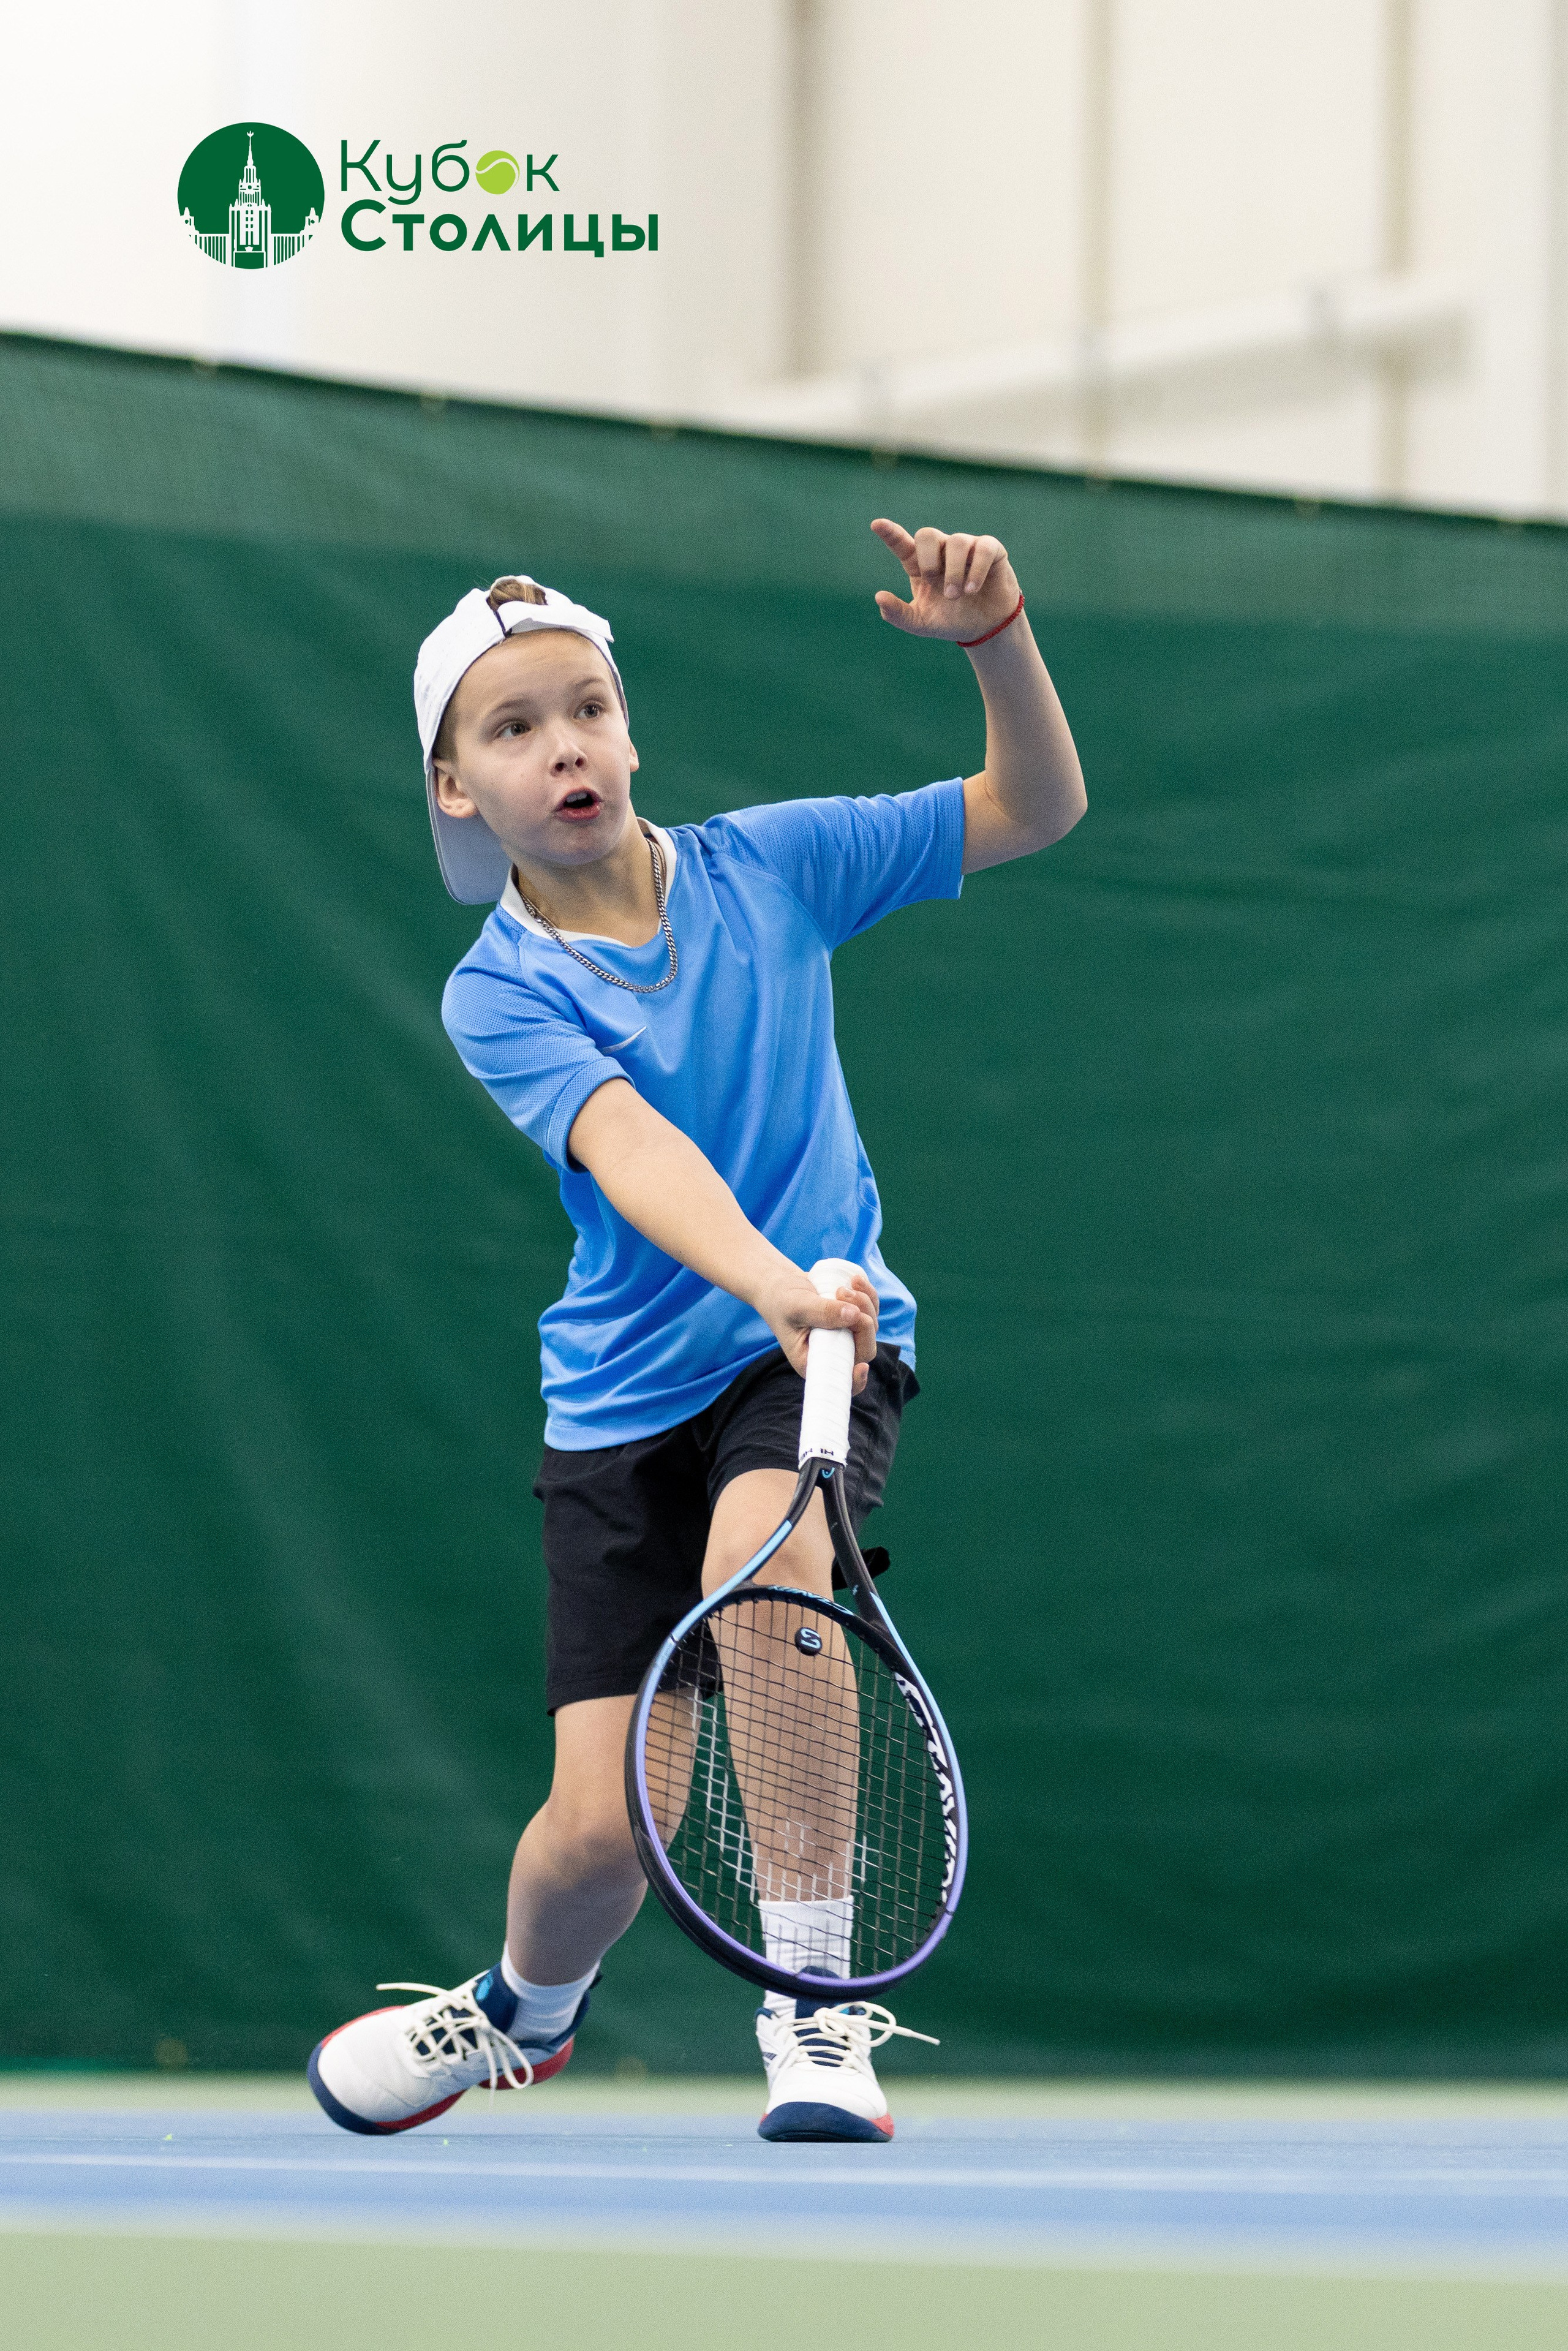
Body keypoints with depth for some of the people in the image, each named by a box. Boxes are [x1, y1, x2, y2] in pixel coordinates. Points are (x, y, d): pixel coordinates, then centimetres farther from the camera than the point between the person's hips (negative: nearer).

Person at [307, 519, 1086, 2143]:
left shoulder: (767, 867, -2)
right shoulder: (500, 996, -9)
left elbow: (1035, 808, 2)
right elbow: (631, 1148, -28)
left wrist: (995, 641, -17)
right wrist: (768, 1281, -46)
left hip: (820, 1343, 0)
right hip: (626, 1390, 0)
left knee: (761, 1550, -36)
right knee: (602, 1829, -4)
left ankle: (812, 2006, -25)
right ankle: (529, 2009, 34)